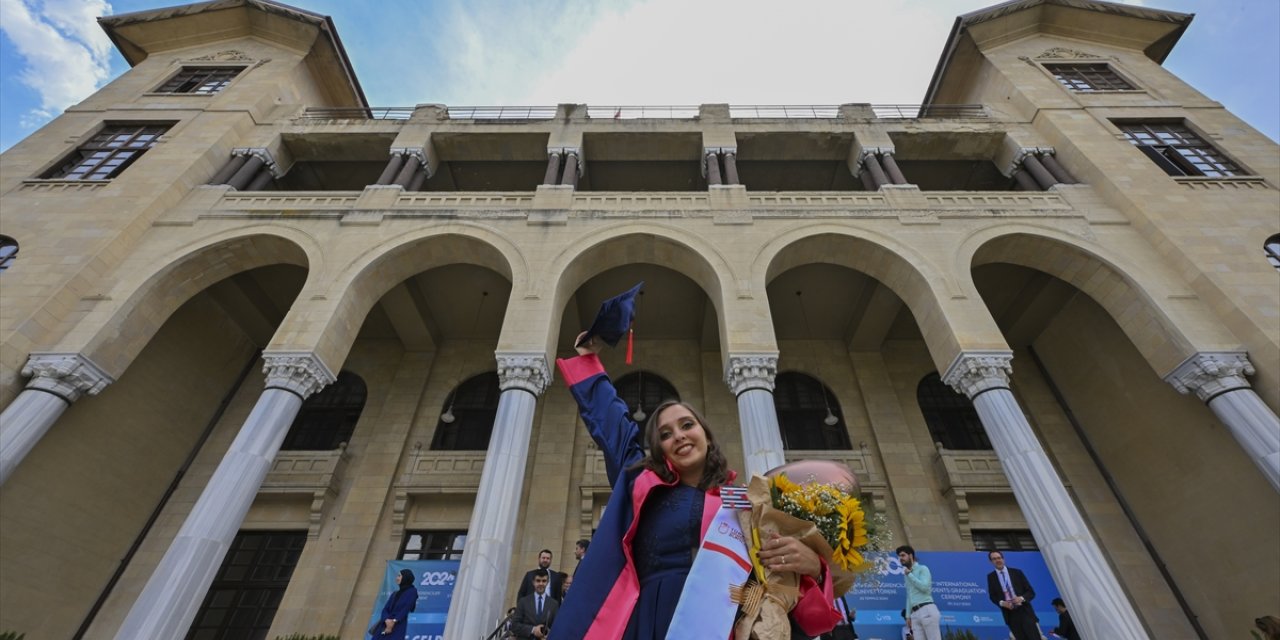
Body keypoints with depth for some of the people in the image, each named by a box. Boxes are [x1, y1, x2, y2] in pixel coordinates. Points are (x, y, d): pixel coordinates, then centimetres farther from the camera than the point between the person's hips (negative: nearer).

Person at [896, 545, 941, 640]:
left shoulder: (922, 569, 3)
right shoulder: (907, 575, 23)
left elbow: (924, 587, -13)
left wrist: (909, 574, -4)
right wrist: (908, 615, 17)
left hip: (927, 610, -7)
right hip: (915, 614, 7)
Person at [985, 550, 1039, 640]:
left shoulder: (1017, 572, 1)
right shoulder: (991, 577, 3)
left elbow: (1031, 592, 3)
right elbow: (992, 596, 10)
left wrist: (1022, 598, -17)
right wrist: (1002, 603, -11)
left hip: (1024, 611, 0)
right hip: (1010, 614, 0)